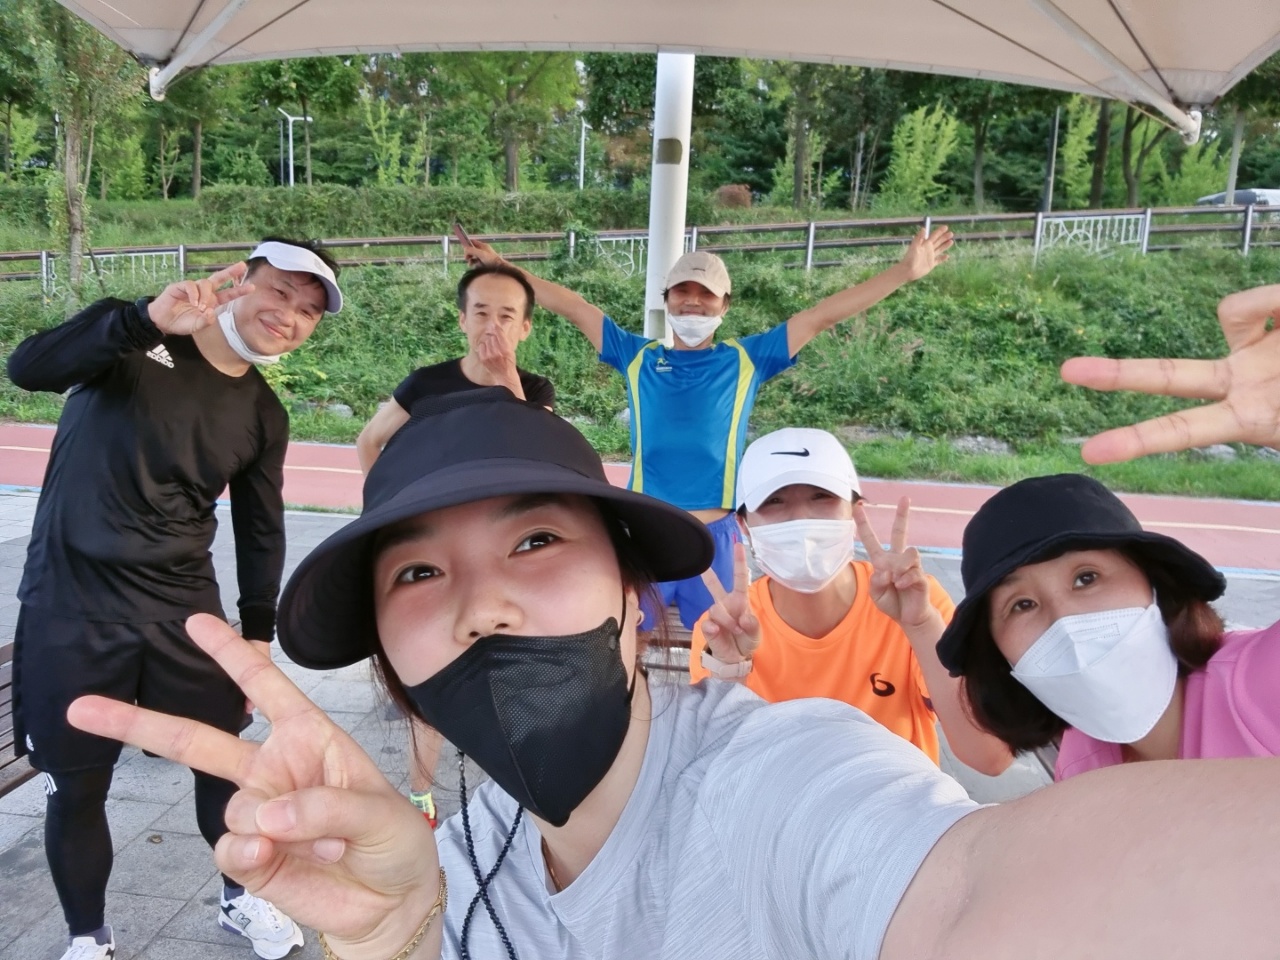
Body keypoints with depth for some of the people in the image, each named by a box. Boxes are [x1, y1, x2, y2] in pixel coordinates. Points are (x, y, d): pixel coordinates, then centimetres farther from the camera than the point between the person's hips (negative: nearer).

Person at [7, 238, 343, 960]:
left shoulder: (264, 415, 4)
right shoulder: (137, 339, -7)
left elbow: (261, 532, 10)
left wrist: (259, 639, 9)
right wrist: (146, 320, -38)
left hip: (184, 611, 4)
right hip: (71, 607, -3)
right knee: (77, 788, 8)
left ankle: (242, 899, 38)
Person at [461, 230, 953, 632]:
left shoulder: (746, 359, 5)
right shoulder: (638, 356, 7)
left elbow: (822, 315, 3)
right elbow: (570, 305, 10)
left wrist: (905, 271, 0)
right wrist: (499, 265, 11)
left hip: (714, 537, 0)